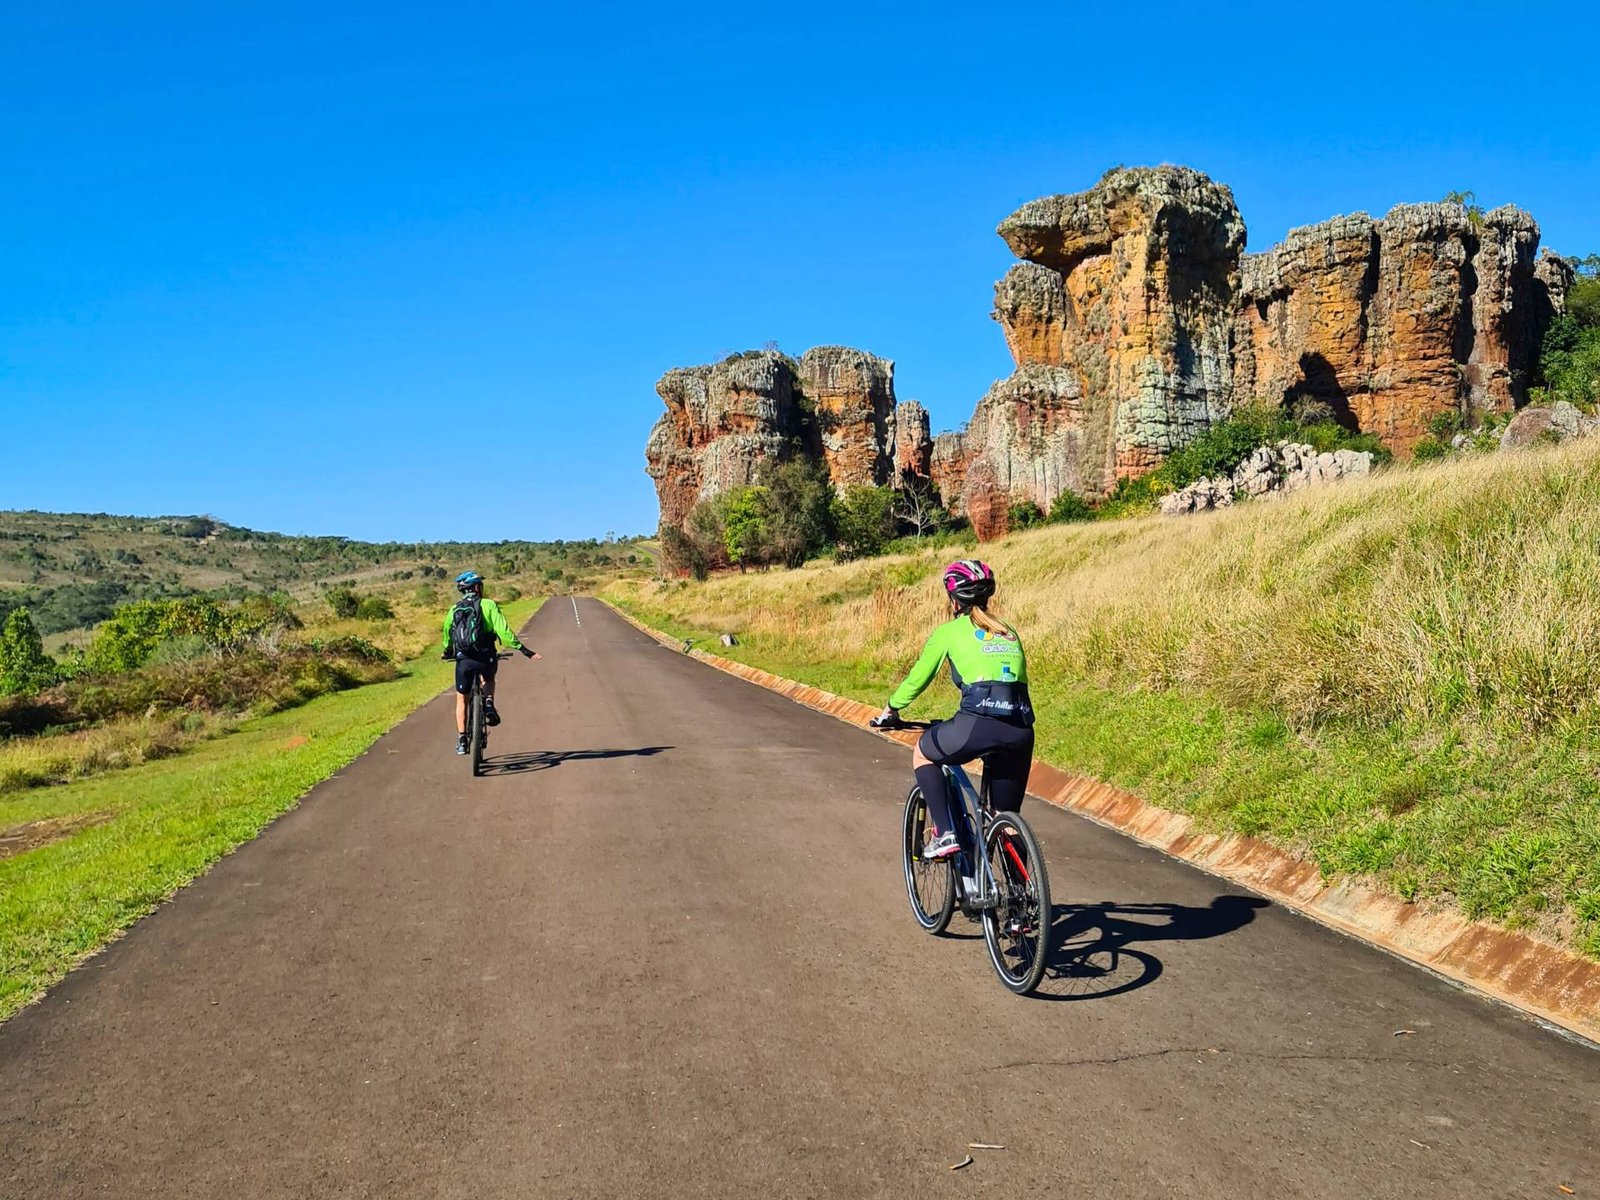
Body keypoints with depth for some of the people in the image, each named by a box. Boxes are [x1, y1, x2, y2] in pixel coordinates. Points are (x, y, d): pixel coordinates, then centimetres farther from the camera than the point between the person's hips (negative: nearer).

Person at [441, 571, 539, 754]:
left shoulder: (454, 610, 10)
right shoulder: (488, 605, 0)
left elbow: (447, 634, 18)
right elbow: (503, 631, -10)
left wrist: (447, 653, 38)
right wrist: (523, 649, -8)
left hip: (463, 660, 2)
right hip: (485, 657, -2)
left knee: (461, 699, 18)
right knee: (489, 679, 33)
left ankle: (462, 740, 14)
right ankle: (489, 704, 6)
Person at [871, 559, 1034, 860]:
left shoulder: (950, 631, 13)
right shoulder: (1008, 632, 25)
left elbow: (917, 678, 20)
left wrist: (890, 710, 36)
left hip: (978, 724, -5)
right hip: (1021, 731, 5)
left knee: (922, 754, 25)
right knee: (1007, 819, 20)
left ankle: (944, 833, 11)